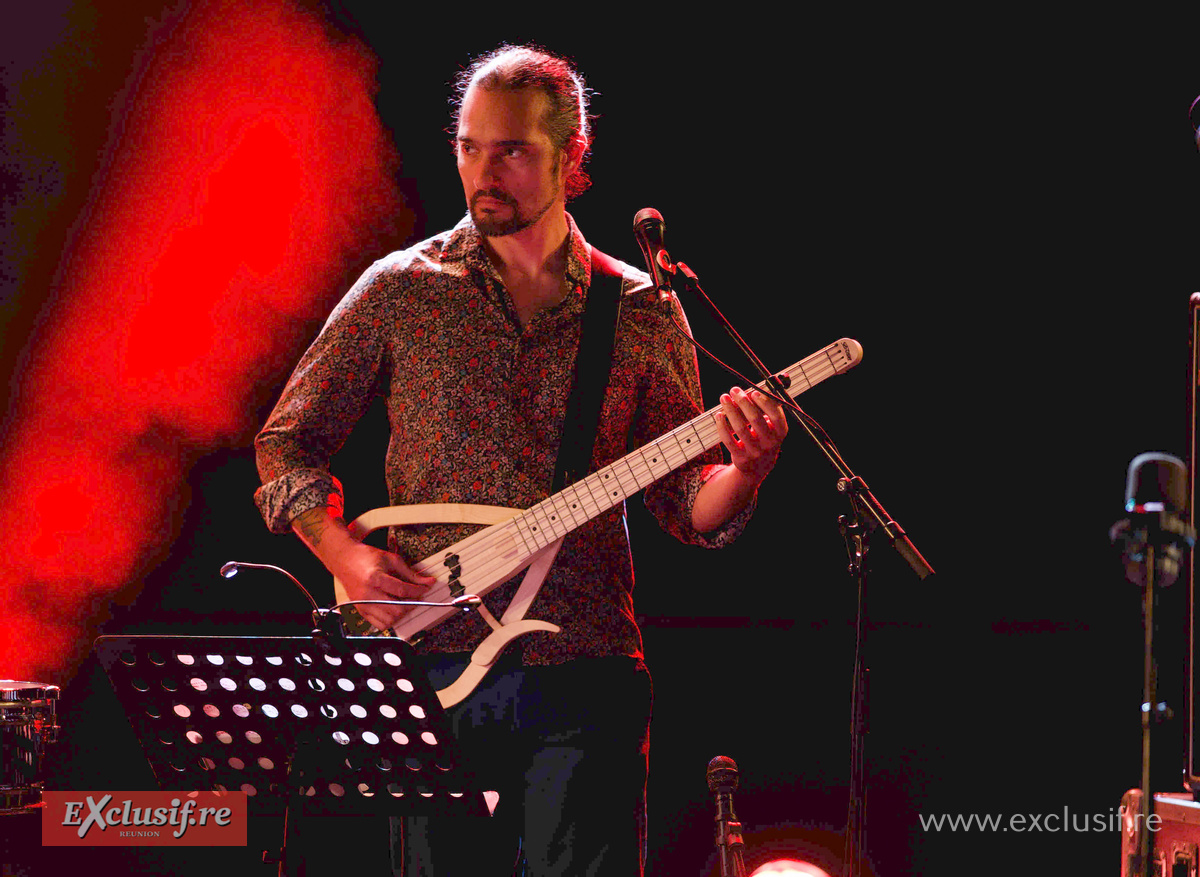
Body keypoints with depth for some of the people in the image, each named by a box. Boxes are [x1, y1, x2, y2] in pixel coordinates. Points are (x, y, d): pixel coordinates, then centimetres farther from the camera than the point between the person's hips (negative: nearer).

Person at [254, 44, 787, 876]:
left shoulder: (641, 313, 8)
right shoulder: (400, 291, 5)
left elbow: (686, 505, 8)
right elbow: (287, 442, 9)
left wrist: (743, 473, -15)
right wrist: (345, 553, -7)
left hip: (583, 678, 0)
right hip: (438, 664, 0)